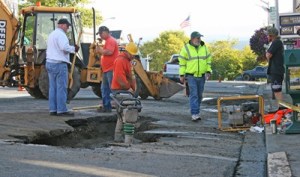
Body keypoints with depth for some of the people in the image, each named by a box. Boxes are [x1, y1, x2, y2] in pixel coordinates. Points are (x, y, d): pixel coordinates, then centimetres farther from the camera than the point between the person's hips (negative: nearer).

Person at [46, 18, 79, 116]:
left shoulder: (52, 34, 20)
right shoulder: (60, 34, -11)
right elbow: (64, 47, -24)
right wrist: (74, 49, -10)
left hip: (50, 63, 10)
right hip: (59, 63, -10)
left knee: (53, 87, 9)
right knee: (61, 87, -7)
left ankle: (53, 109, 8)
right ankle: (62, 110, -7)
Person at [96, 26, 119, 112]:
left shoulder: (111, 40, -12)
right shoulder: (107, 41, 21)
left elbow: (109, 52, -26)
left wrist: (100, 50, -12)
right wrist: (100, 51, 15)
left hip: (111, 69, -11)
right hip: (106, 70, 11)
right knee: (104, 89, 13)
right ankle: (106, 106, 18)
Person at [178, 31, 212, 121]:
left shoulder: (204, 47, 7)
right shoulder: (186, 48, -4)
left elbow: (208, 60, 14)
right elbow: (182, 62, -1)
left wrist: (208, 71, 4)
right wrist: (182, 75, -4)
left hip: (201, 76, 4)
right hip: (191, 76, -4)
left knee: (199, 95, 9)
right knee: (193, 95, -11)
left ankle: (196, 112, 21)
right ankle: (195, 114, -15)